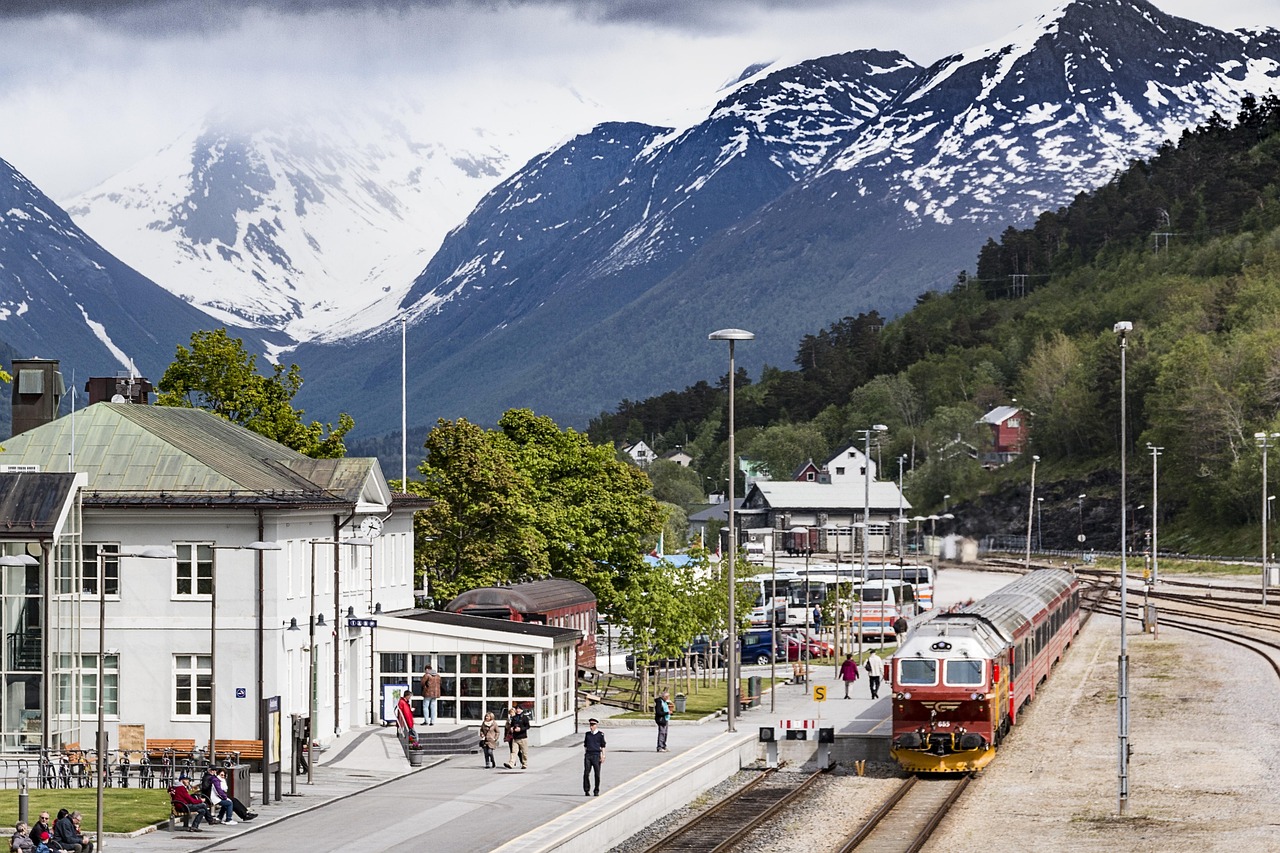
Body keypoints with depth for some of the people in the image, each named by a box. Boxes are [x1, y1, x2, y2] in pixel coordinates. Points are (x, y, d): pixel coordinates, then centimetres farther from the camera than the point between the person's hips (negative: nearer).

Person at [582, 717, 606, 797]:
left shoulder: (600, 734, 2)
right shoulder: (587, 734, 12)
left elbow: (603, 746, 4)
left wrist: (603, 756, -3)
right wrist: (585, 755, 12)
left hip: (596, 755, -2)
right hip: (588, 755, 2)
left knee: (597, 774, 0)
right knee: (586, 773, -5)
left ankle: (596, 791, 9)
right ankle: (586, 791, 1)